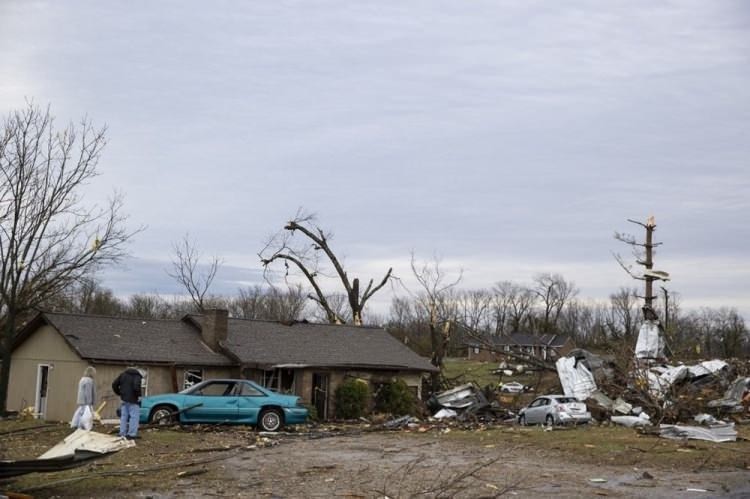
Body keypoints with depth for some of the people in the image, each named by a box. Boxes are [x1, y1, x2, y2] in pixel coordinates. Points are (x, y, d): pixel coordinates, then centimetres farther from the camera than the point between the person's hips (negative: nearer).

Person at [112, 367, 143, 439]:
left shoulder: (123, 374, 13)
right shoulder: (137, 376, -8)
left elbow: (114, 384, 11)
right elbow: (136, 386, -26)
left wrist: (120, 394, 16)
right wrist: (138, 395, -12)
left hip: (124, 399, 6)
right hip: (133, 400, -6)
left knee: (124, 416, 13)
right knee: (134, 417, -2)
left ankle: (122, 434, 16)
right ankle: (132, 434, -6)